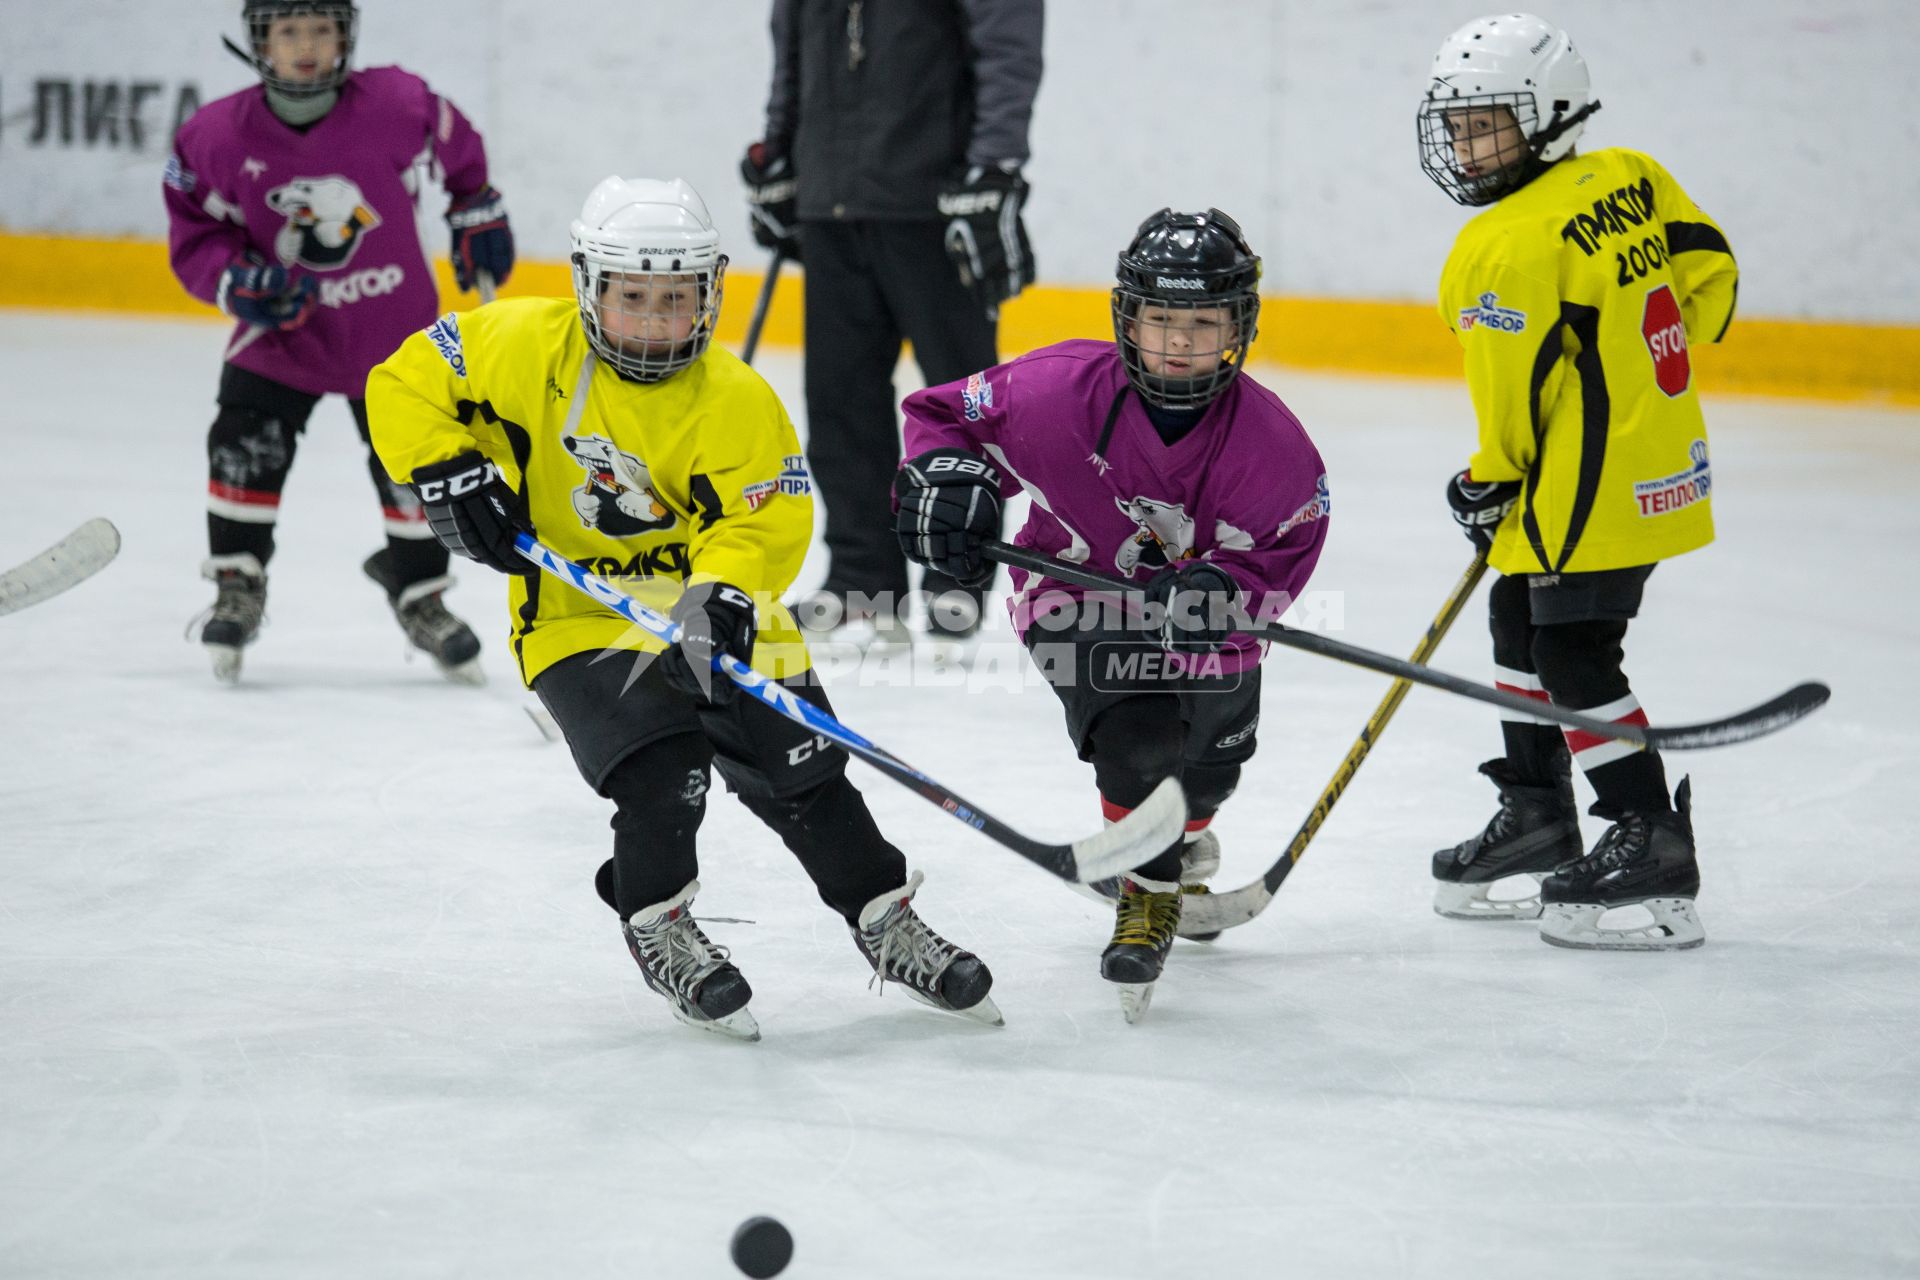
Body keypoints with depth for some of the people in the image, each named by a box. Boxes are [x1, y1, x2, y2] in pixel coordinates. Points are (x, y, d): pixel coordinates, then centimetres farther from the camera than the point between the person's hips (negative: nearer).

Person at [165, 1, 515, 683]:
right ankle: (237, 587, 9)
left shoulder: (396, 104, -18)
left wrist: (479, 214, 12)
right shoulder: (218, 136, -17)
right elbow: (192, 236, -6)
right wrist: (239, 280, -24)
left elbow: (456, 141, 4)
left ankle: (419, 594, 28)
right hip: (282, 328, 0)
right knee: (245, 448, -12)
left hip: (393, 330, 0)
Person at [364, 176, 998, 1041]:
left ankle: (888, 927, 16)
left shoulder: (736, 401, -12)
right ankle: (657, 929, 4)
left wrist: (724, 590, -36)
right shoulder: (525, 347, -11)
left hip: (711, 617, 2)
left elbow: (765, 520, -17)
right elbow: (406, 385, -2)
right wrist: (450, 473, -16)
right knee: (662, 768, -21)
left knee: (801, 770, -2)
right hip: (578, 618, -1)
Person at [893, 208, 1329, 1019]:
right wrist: (943, 481, -30)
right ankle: (1147, 893, -2)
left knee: (1207, 767, 17)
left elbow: (1284, 555, -16)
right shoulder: (1061, 389, -26)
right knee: (1136, 739, -26)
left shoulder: (1268, 439, -24)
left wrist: (1224, 590, -36)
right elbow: (945, 414, -11)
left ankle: (1173, 835, 55)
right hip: (1079, 595, -3)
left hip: (1206, 623, 3)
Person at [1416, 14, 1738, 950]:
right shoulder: (1633, 179, 4)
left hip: (1594, 486, -10)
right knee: (1521, 619, 20)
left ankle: (1649, 839, -3)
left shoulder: (1506, 248, -20)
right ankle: (1536, 811, 31)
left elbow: (1516, 390, -16)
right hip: (1662, 454, 10)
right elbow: (1708, 276, 11)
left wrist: (1488, 484, -2)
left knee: (1573, 654, -5)